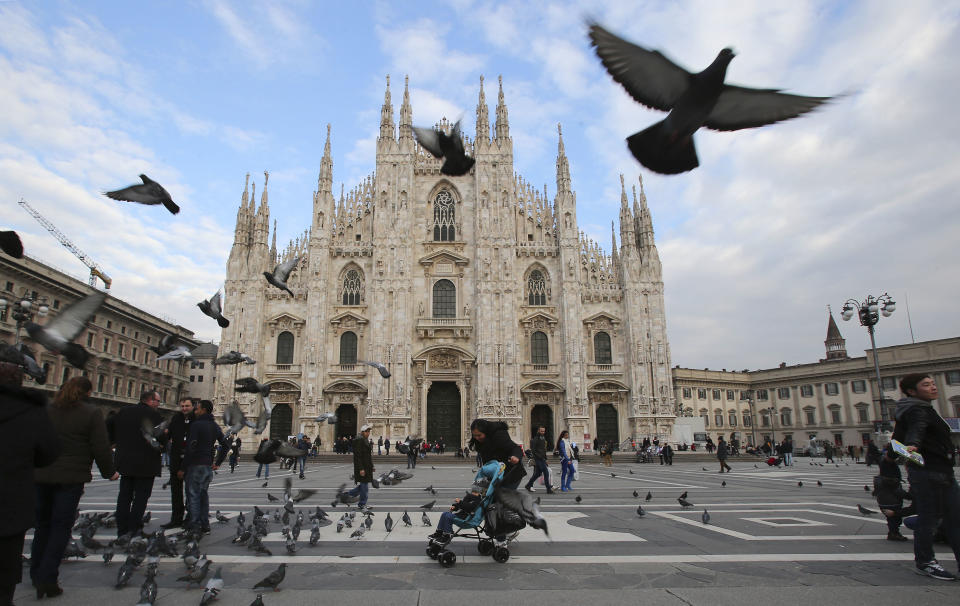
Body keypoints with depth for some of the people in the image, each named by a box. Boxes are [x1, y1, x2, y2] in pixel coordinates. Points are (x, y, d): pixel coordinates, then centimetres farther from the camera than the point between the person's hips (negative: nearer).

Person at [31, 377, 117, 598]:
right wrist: (109, 472, 3)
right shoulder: (92, 413, -8)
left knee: (42, 524, 19)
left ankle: (36, 574, 29)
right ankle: (47, 579, 0)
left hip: (42, 476, 5)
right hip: (71, 478, -5)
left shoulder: (47, 410, 7)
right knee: (61, 527, 3)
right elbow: (101, 447, -10)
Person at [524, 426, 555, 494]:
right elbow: (532, 449, -17)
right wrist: (539, 456, -21)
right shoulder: (536, 439, -12)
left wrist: (545, 458, 15)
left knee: (537, 473, 14)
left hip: (542, 458, 9)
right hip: (538, 459, -9)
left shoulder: (543, 438, 15)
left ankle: (528, 485, 26)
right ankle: (549, 489, -6)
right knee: (546, 473, -11)